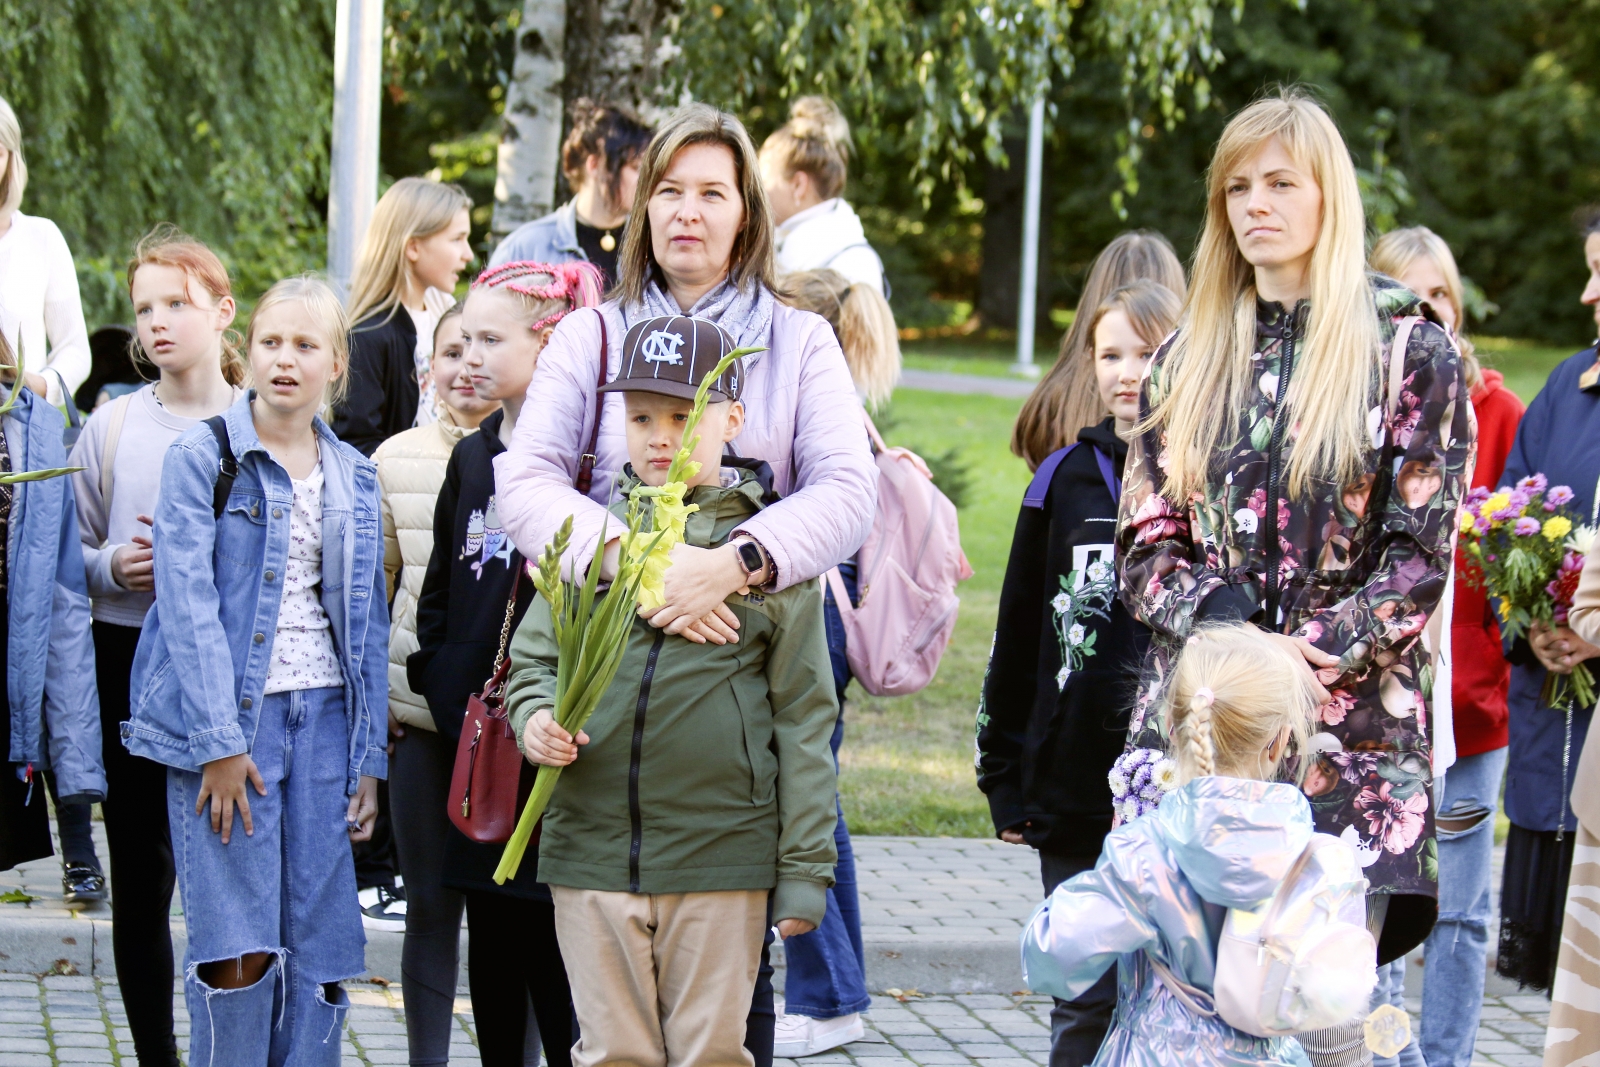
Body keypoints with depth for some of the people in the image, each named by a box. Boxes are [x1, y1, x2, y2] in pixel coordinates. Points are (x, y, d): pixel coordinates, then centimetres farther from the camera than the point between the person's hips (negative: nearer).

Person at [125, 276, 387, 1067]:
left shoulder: (355, 479, 13)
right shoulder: (202, 457, -2)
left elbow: (367, 621, 15)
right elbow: (187, 604, -9)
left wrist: (368, 757, 9)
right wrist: (219, 740, -15)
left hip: (323, 718, 5)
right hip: (228, 712, -4)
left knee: (320, 949, 3)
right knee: (238, 949, -9)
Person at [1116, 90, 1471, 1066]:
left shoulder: (1411, 351, 2)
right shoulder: (1190, 357, 15)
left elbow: (1422, 555, -3)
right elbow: (1146, 543, 11)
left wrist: (1306, 659, -14)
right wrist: (1209, 616, -10)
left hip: (1352, 735, -3)